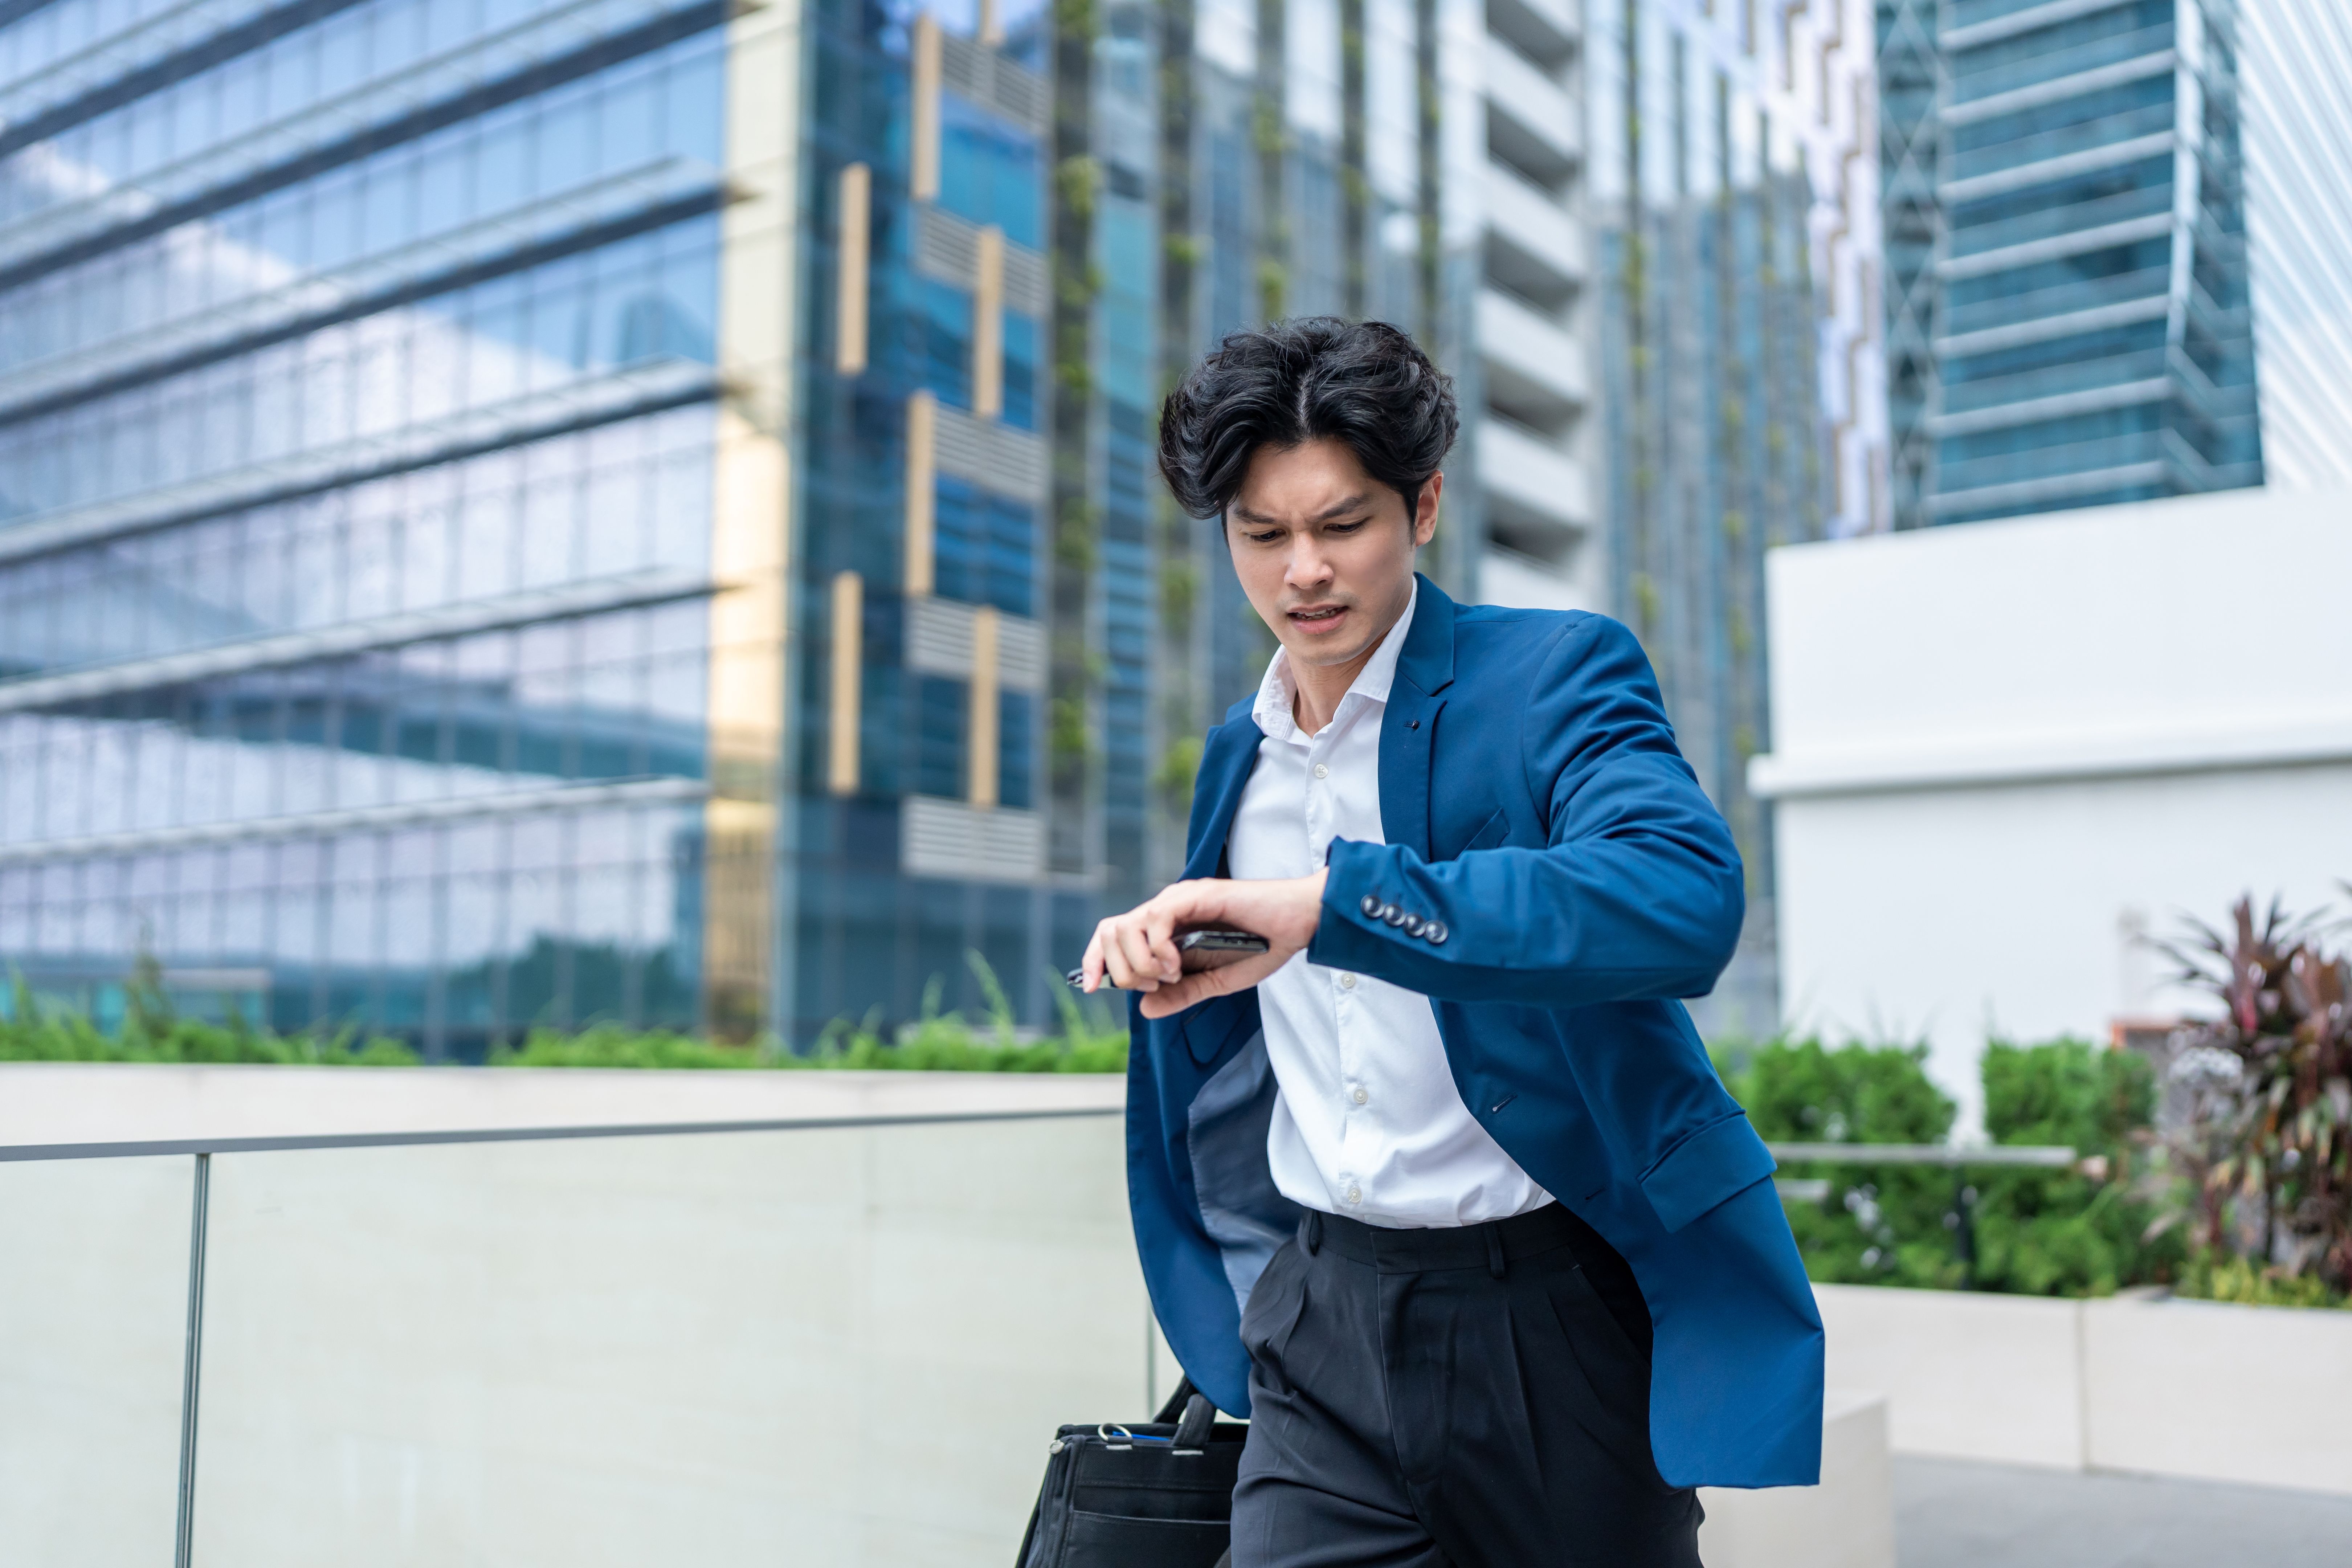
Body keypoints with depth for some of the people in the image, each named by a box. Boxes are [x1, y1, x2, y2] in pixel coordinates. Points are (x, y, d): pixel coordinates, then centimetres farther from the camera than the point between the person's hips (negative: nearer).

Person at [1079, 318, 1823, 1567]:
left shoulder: (1558, 673, -9)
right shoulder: (1236, 756, 10)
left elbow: (1685, 899, -29)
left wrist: (1328, 901, -36)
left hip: (1555, 1313, -4)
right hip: (1325, 1333, 4)